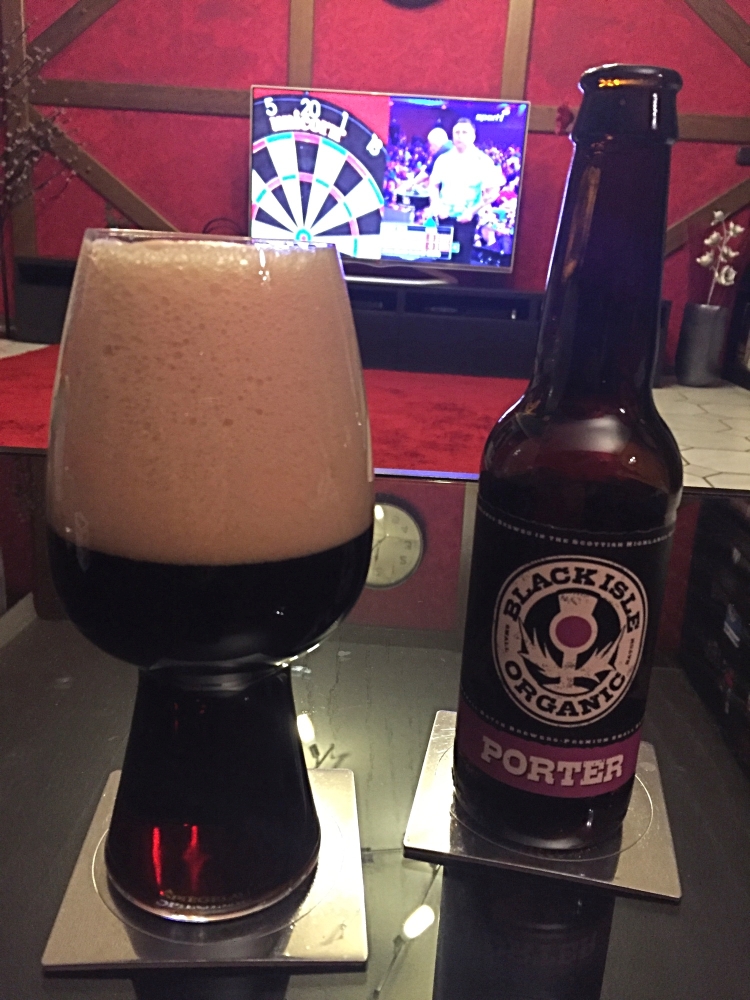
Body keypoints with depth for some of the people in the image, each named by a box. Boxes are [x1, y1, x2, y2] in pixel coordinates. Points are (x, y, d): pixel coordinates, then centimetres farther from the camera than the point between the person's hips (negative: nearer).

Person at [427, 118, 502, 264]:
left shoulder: (483, 161, -2)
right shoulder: (444, 158, 7)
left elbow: (493, 192, -3)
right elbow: (433, 185, 13)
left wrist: (472, 210, -14)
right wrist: (436, 204, -6)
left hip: (466, 219, -3)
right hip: (443, 217, 3)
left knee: (461, 259, -1)